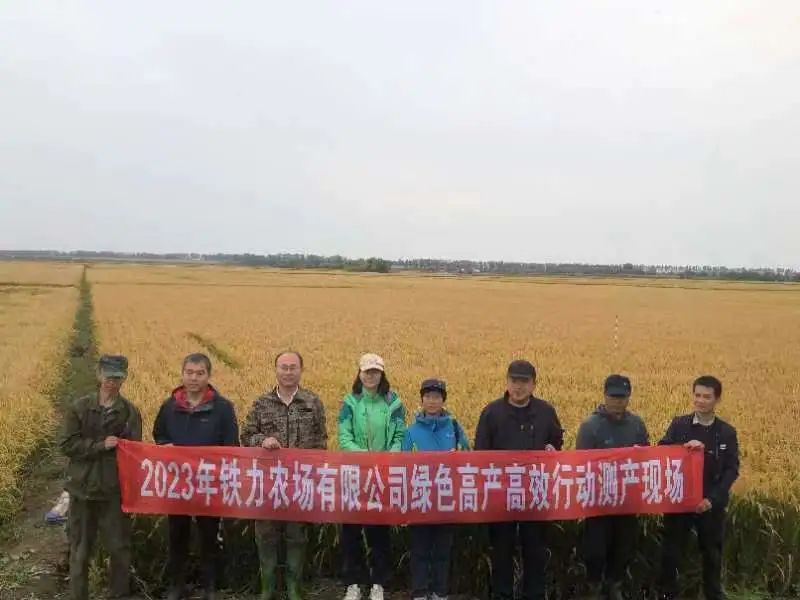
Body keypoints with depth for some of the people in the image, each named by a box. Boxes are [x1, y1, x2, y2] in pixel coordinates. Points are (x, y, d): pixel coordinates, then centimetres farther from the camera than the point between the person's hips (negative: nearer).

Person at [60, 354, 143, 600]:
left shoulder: (130, 412, -3)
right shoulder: (78, 408, -2)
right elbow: (67, 445, -7)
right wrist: (100, 445, -18)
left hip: (115, 490, 0)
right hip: (83, 488, 0)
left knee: (119, 547, 9)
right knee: (80, 548, 12)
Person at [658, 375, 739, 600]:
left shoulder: (727, 433, -1)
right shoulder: (679, 424, -1)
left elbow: (732, 470, -4)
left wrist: (712, 499, -15)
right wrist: (684, 447, -26)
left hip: (712, 503, 0)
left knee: (712, 553, 12)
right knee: (671, 551, 6)